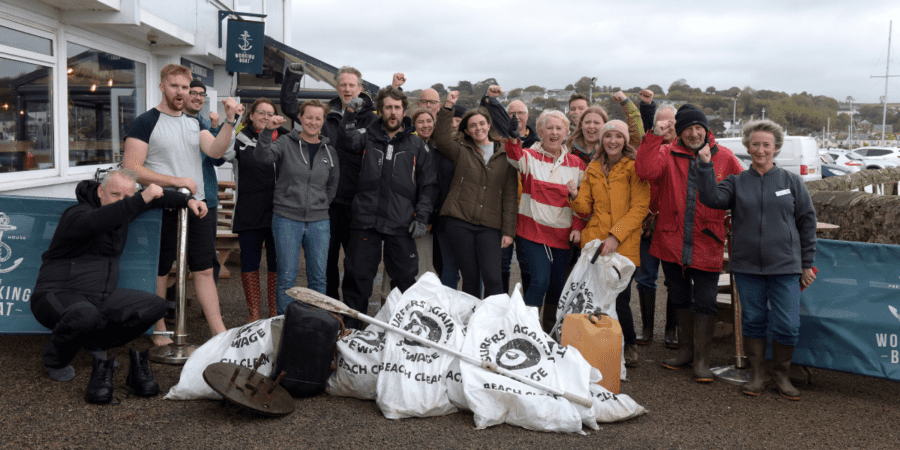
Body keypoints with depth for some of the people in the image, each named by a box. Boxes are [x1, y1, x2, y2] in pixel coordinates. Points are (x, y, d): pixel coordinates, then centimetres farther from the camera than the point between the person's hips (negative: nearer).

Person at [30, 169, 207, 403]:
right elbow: (95, 223, -41)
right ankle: (56, 360, -6)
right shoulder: (77, 215, -15)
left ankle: (96, 343, 10)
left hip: (101, 296, 7)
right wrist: (141, 200, -48)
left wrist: (187, 200, 13)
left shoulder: (124, 210, 8)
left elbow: (157, 198, 25)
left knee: (155, 306, -9)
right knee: (85, 314, -41)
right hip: (59, 295, -7)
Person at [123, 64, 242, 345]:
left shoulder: (194, 123, 14)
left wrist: (229, 121, -20)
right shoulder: (145, 123, -4)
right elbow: (131, 169, -12)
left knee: (205, 270, 5)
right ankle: (160, 332, 21)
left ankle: (220, 335, 7)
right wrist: (176, 180, -17)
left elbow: (216, 151, -4)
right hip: (162, 209, -5)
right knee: (159, 272, 6)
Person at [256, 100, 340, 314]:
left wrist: (321, 204, 10)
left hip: (319, 222, 3)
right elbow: (263, 156, -19)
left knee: (318, 277, 7)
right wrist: (268, 131, -33)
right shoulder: (286, 143, 0)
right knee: (287, 276, 0)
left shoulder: (329, 152, 10)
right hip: (287, 218, -3)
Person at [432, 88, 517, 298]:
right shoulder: (461, 150, 10)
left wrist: (508, 230, 2)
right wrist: (448, 107, -17)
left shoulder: (505, 153, 8)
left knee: (492, 278, -10)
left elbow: (509, 195, 6)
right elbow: (442, 138, -9)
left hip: (489, 226, 0)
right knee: (470, 277, 4)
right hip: (459, 222, 0)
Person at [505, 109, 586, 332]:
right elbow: (515, 156, -27)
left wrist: (578, 227, -2)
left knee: (558, 283, 10)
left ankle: (550, 332, 28)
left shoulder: (576, 164, 7)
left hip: (562, 234, 4)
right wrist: (513, 139, -48)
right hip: (533, 230, -3)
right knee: (540, 281, -15)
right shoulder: (530, 156, -2)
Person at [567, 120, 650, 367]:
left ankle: (628, 345, 20)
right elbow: (586, 208, 13)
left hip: (624, 245, -4)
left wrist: (616, 235, -15)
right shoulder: (593, 169, 13)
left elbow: (639, 208, -7)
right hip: (594, 243, 4)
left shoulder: (634, 167, -1)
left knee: (619, 299, -6)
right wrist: (575, 196, -9)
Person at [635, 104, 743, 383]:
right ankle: (686, 350, 32)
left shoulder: (723, 157, 1)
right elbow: (645, 171, -19)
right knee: (681, 300, 16)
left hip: (707, 245, -2)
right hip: (672, 242, 2)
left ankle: (701, 359, 12)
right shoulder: (667, 154, 1)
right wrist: (655, 137, -22)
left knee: (705, 303, 0)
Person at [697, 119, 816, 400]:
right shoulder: (736, 182, 7)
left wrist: (807, 264, 6)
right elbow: (712, 198, -12)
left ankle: (781, 375, 18)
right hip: (747, 266, 1)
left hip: (784, 266, -1)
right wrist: (706, 166, -20)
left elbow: (807, 223, 8)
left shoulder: (792, 182, 6)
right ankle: (757, 375, 23)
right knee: (753, 321, 9)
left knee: (787, 326, -3)